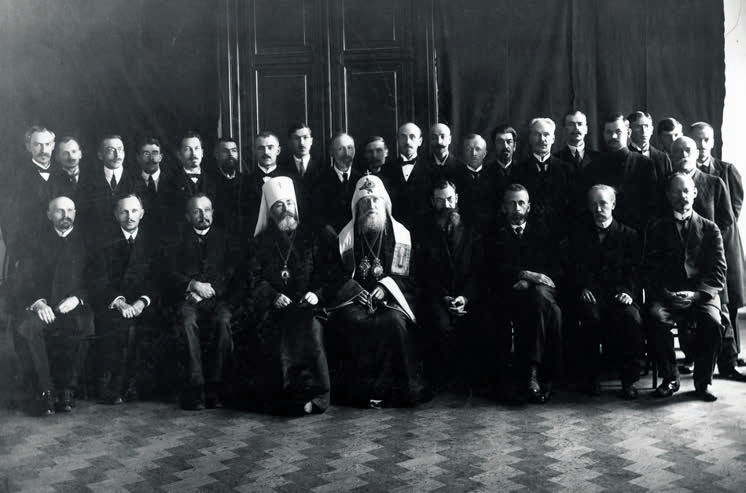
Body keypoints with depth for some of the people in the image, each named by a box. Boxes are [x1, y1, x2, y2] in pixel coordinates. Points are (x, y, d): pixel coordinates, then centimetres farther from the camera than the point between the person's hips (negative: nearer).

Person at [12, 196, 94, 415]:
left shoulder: (85, 242, 13)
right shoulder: (37, 243, 15)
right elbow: (21, 282, 6)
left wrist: (77, 298, -12)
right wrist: (37, 303, -13)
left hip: (75, 307, -1)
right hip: (42, 307, 1)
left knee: (84, 325, -34)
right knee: (27, 327, -31)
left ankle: (68, 388, -21)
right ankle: (45, 390, -23)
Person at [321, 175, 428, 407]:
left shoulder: (401, 236, 11)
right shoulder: (344, 237, 13)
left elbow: (411, 276, 6)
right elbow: (331, 271, 8)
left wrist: (386, 288, -10)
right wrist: (353, 289, -9)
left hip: (391, 298, 0)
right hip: (353, 299, 1)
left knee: (394, 322, -32)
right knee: (353, 322, -31)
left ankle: (393, 386, -20)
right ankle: (359, 387, -21)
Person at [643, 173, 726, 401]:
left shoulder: (709, 229, 14)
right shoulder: (657, 228, 13)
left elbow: (718, 273, 5)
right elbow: (650, 270, 6)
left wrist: (696, 293, -13)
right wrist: (667, 294, -11)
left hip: (702, 295, 0)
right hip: (667, 295, 0)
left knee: (712, 322, -32)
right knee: (657, 318, -32)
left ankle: (702, 383, -12)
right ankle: (670, 378, -13)